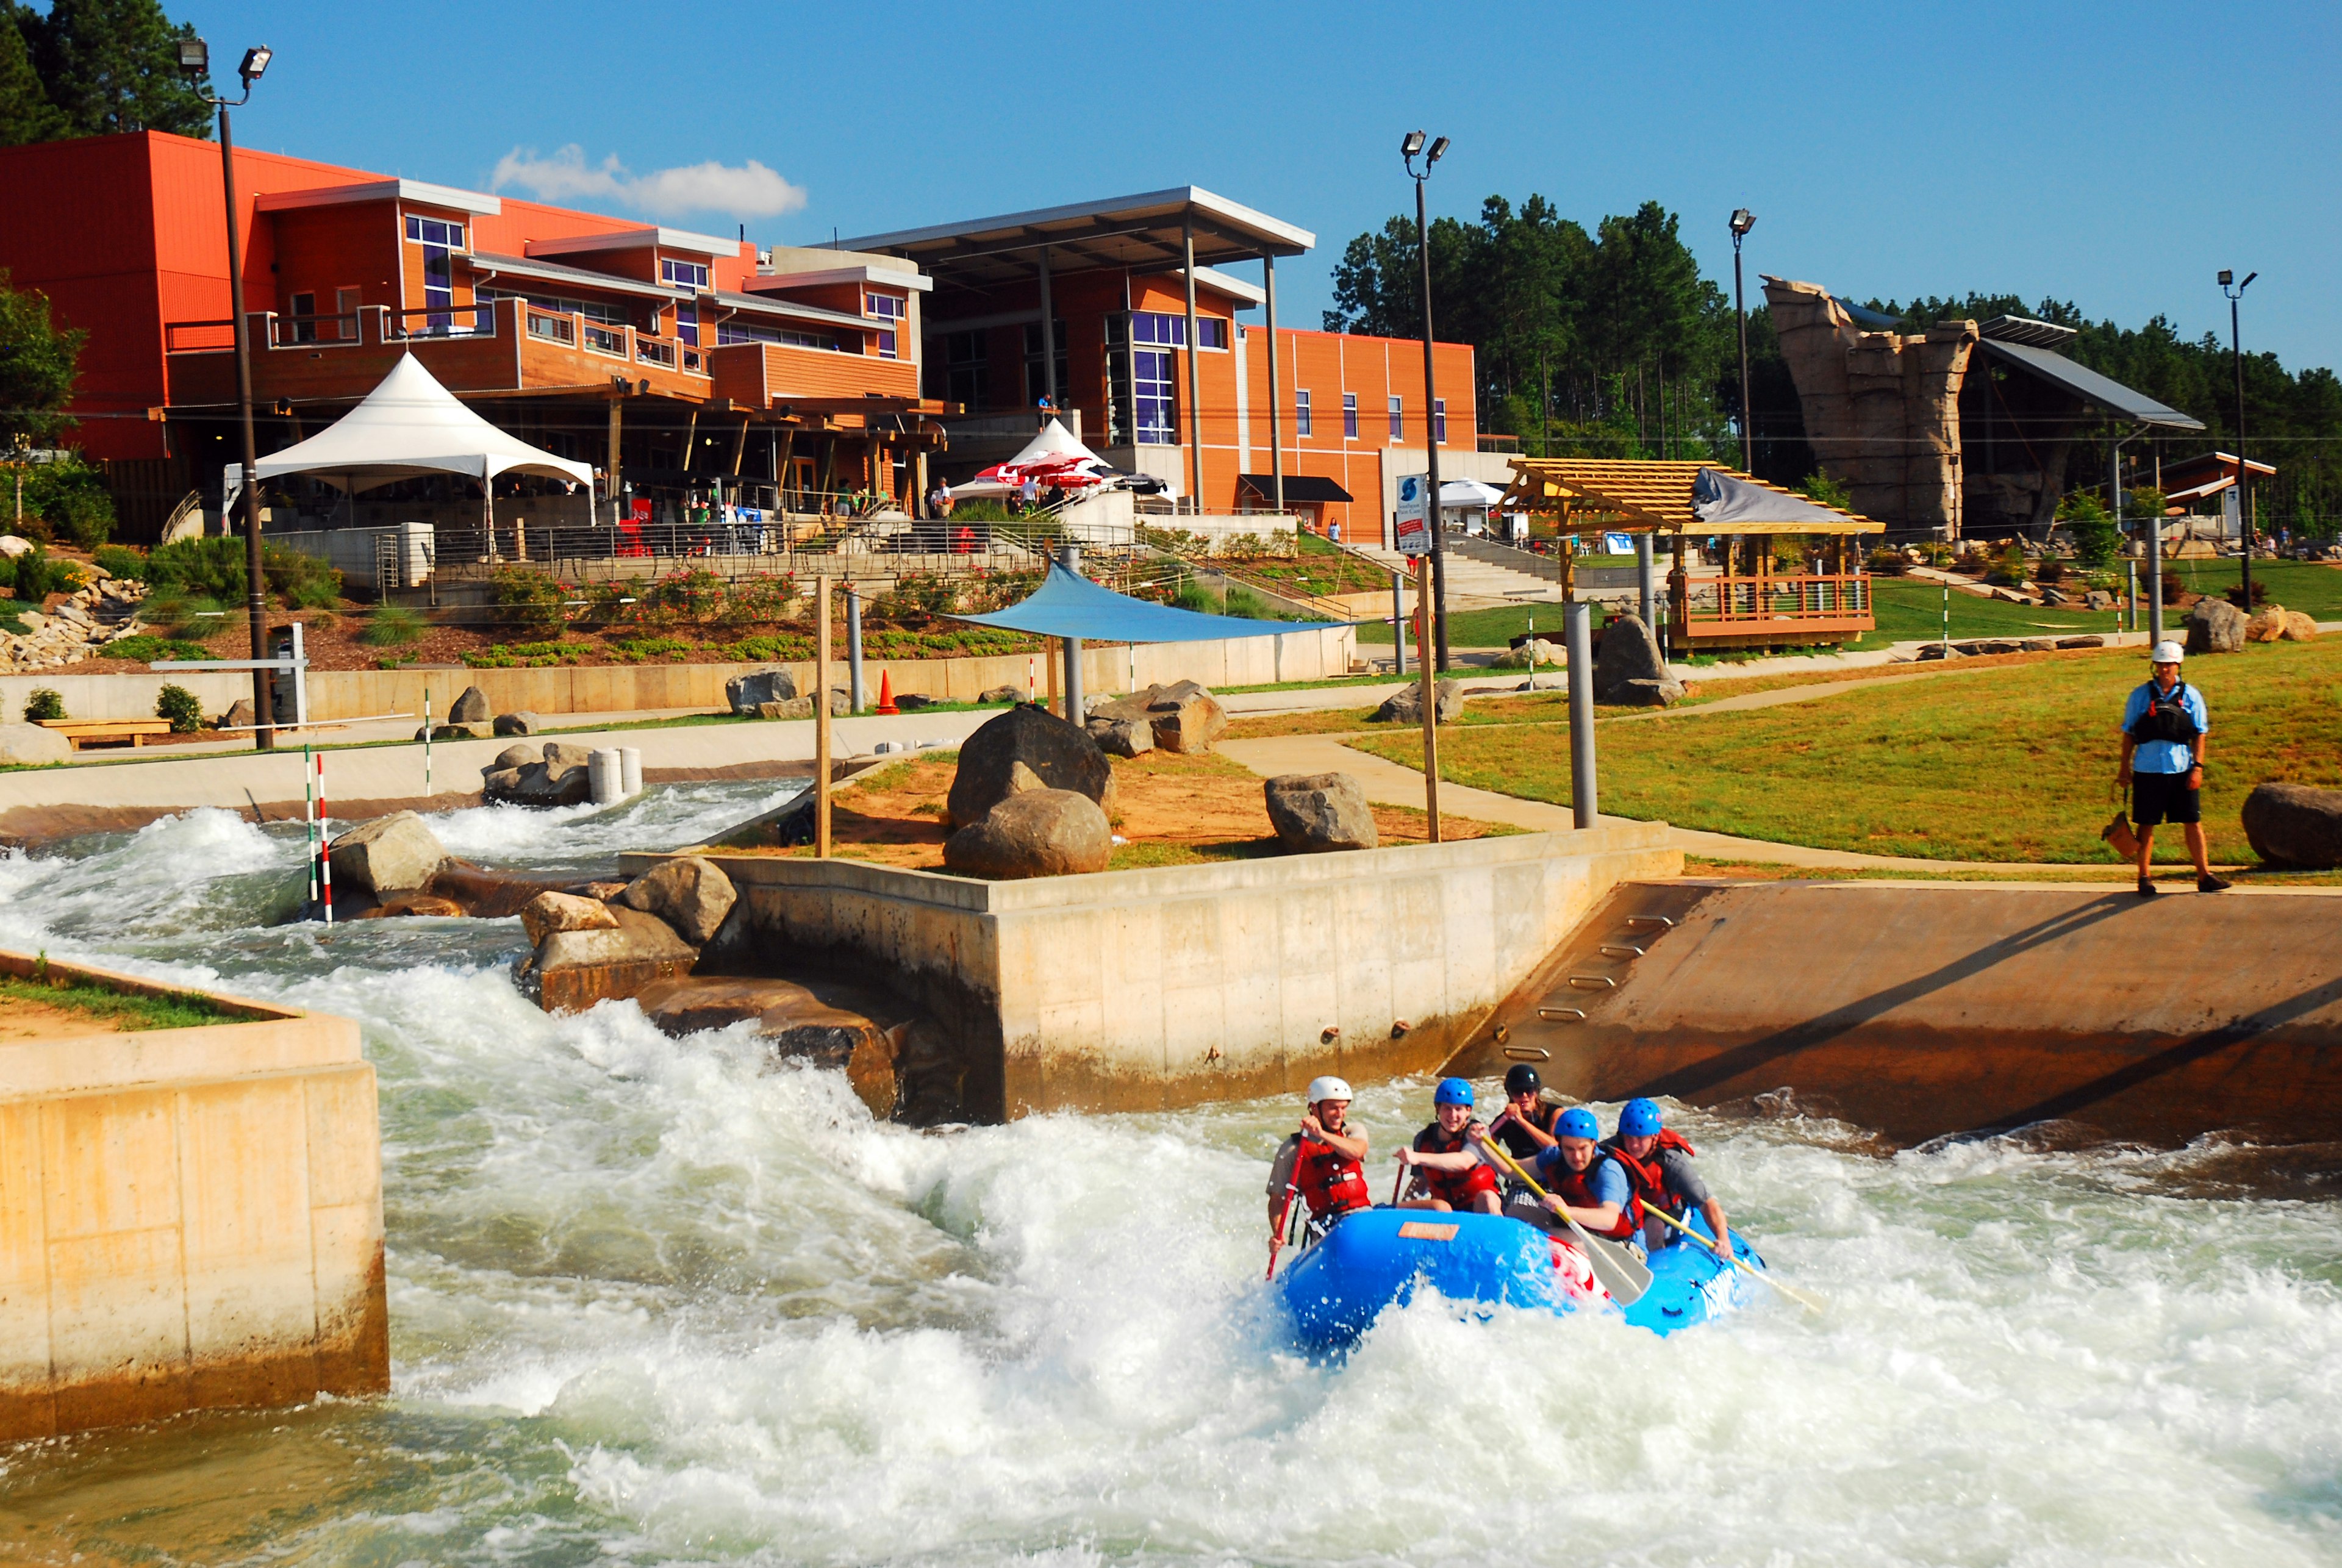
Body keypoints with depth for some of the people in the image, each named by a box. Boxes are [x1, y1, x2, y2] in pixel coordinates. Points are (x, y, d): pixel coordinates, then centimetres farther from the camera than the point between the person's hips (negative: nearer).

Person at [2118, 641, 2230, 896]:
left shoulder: (2191, 696, 4)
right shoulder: (2141, 695, 2)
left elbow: (2199, 734, 5)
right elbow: (2129, 733, 6)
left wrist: (2198, 767, -3)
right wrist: (2124, 768, 5)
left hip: (2182, 770, 1)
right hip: (2148, 770, -1)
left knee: (2193, 823, 3)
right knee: (2146, 826, 6)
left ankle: (2204, 875, 10)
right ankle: (2144, 877, 16)